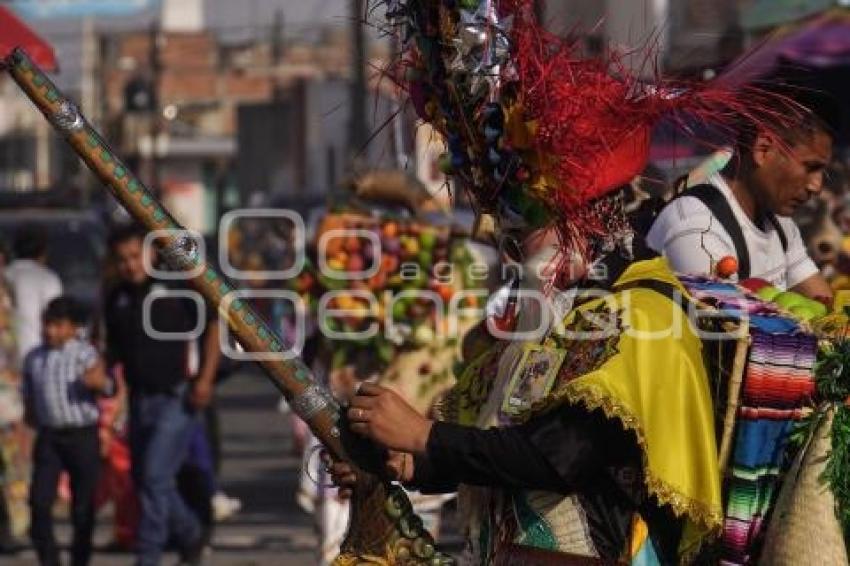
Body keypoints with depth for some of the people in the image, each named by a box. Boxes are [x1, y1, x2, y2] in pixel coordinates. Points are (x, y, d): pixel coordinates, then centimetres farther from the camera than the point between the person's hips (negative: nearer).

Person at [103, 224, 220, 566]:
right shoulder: (117, 300, 9)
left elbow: (212, 327, -3)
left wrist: (205, 378, -11)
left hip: (176, 397, -6)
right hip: (140, 398, 6)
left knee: (156, 476, -14)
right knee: (144, 479, 12)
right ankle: (190, 538, 34)